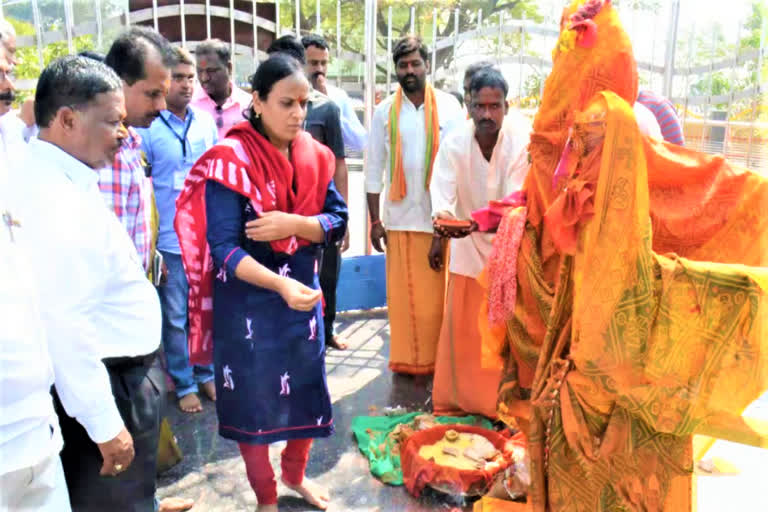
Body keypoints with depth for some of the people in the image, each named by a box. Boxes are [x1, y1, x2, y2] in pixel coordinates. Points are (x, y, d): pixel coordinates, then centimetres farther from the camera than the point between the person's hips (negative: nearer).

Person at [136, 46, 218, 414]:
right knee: (175, 317, 9)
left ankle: (206, 373, 33)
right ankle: (184, 384, 26)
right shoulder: (146, 127, -8)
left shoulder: (206, 122, 4)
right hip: (170, 241, -3)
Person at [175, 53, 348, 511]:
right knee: (254, 399, 12)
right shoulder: (231, 160, -17)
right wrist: (280, 284, -36)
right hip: (247, 302, -5)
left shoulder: (313, 155, 0)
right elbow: (224, 250, -21)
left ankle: (295, 474, 46)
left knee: (308, 391, 18)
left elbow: (338, 221, -1)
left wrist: (293, 224, -20)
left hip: (304, 294, 5)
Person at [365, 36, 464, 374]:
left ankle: (439, 358, 18)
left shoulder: (448, 106, 2)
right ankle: (407, 359, 19)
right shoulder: (385, 111, 6)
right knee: (403, 293, 5)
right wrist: (375, 220, 3)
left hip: (440, 216, -1)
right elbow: (374, 168, 7)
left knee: (438, 293, 4)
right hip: (399, 217, 1)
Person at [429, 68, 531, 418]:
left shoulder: (520, 142, -14)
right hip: (467, 246, 1)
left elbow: (517, 198, -22)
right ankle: (456, 399, 20)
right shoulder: (454, 143, -11)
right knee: (460, 326, 5)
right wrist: (444, 224, -40)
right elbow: (442, 192, -20)